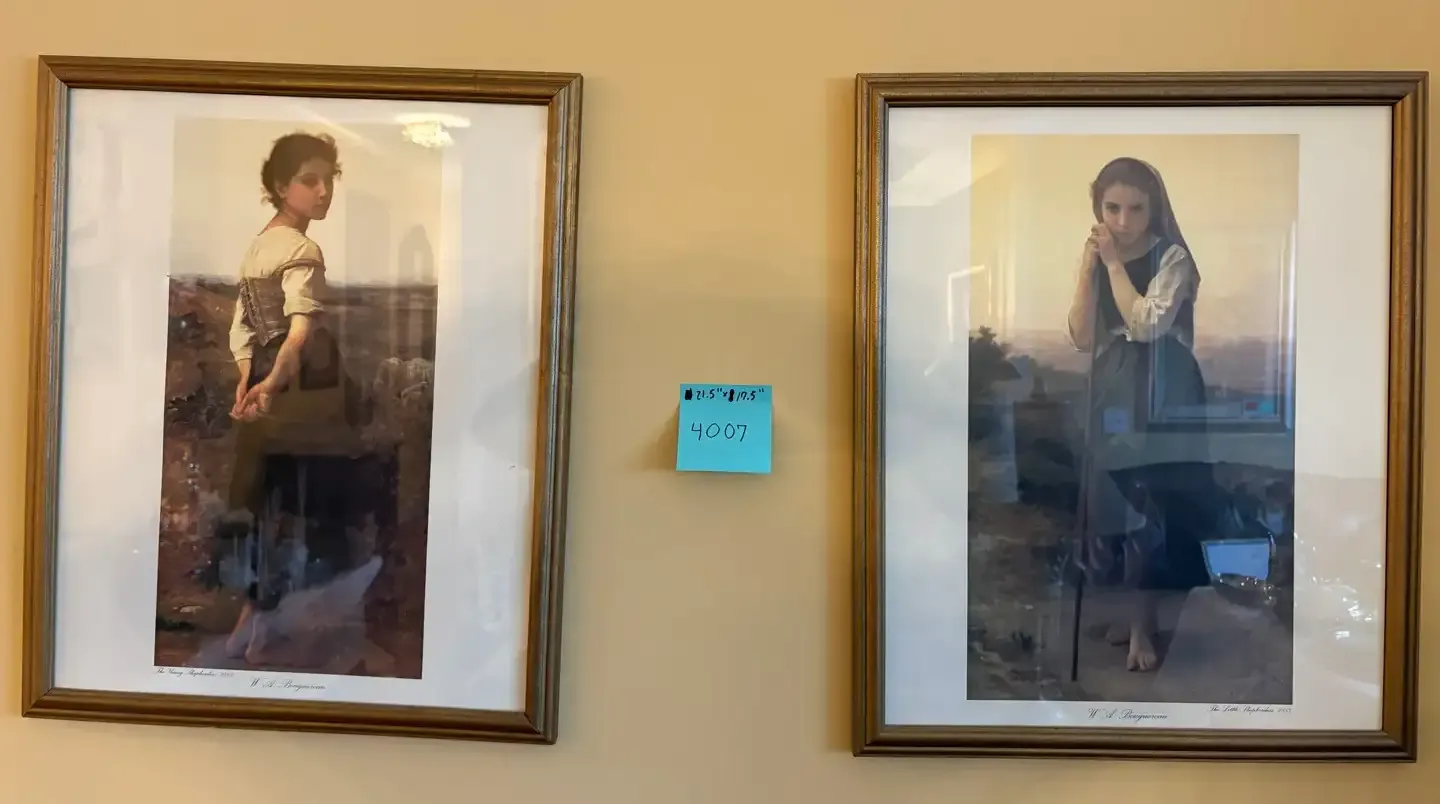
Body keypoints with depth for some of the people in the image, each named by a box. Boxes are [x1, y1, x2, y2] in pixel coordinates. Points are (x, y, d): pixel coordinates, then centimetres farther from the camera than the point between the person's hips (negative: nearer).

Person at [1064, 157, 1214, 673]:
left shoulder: (1172, 257, -7)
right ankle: (1137, 610, 27)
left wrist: (1115, 263, -15)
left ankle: (1141, 625, 10)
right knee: (1113, 497, 9)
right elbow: (1082, 338, -4)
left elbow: (1147, 323, -23)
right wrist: (1089, 266, -9)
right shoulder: (1096, 258, 6)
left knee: (1150, 501, -3)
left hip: (1162, 393, -5)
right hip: (1112, 392, 5)